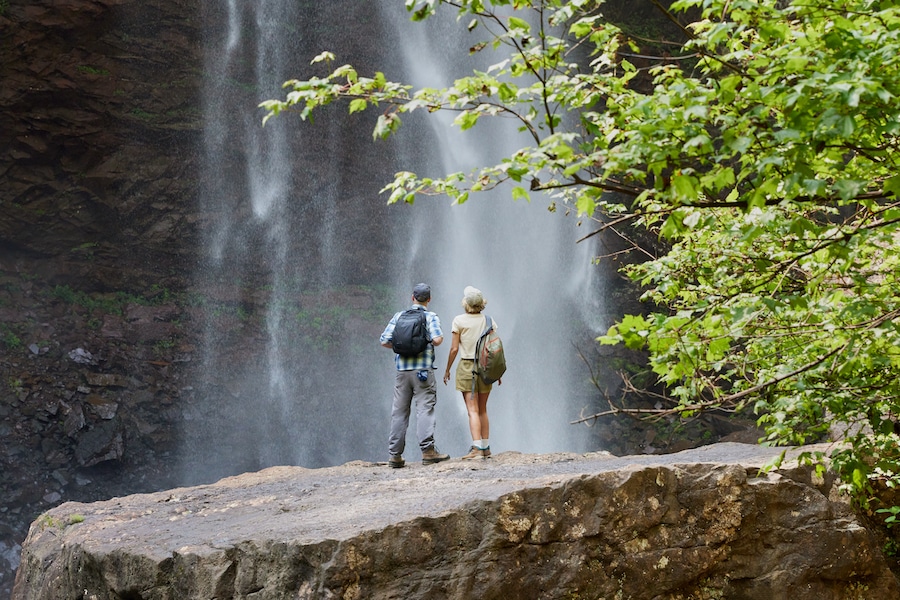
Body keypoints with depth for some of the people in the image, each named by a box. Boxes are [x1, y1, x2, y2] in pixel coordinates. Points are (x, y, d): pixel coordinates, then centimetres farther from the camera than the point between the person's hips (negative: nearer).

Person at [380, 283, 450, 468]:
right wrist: (439, 338, 8)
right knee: (425, 409, -4)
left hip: (402, 370, 3)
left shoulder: (399, 316, 9)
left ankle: (395, 454, 7)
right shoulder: (431, 317, 0)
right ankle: (427, 450, -12)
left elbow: (385, 341, 5)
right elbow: (437, 339, -15)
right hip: (424, 370, -3)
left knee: (399, 412, 6)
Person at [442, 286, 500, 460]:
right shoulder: (489, 321, 3)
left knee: (473, 410, -8)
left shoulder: (459, 321, -6)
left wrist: (447, 369, 5)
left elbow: (454, 349, -7)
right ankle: (486, 448, 16)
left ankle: (477, 448, -18)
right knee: (483, 410, 14)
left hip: (466, 366, -4)